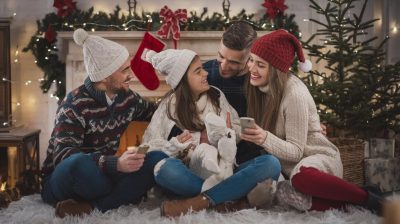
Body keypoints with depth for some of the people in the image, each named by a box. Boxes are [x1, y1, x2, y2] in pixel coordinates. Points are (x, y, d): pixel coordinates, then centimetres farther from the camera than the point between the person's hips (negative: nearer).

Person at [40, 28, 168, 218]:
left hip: (104, 175, 7)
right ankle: (123, 197, -15)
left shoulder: (127, 98, 1)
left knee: (158, 159, -18)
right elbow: (63, 155, -32)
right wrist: (115, 164, -44)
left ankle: (91, 207, -26)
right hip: (61, 181, -6)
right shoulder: (75, 106, -19)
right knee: (80, 163, -42)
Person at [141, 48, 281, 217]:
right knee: (165, 168, -36)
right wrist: (174, 145, -14)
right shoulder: (168, 108, 5)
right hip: (191, 175, -2)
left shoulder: (216, 96, 12)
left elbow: (239, 131, 13)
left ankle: (199, 202, -32)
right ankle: (229, 199, -28)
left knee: (271, 163, -25)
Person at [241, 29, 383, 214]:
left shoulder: (294, 94, -23)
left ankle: (367, 198, -17)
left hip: (320, 159, -7)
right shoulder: (260, 86, -2)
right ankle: (344, 204, -12)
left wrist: (264, 138, -38)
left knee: (301, 176, -43)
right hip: (287, 165, 7)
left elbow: (296, 151, -22)